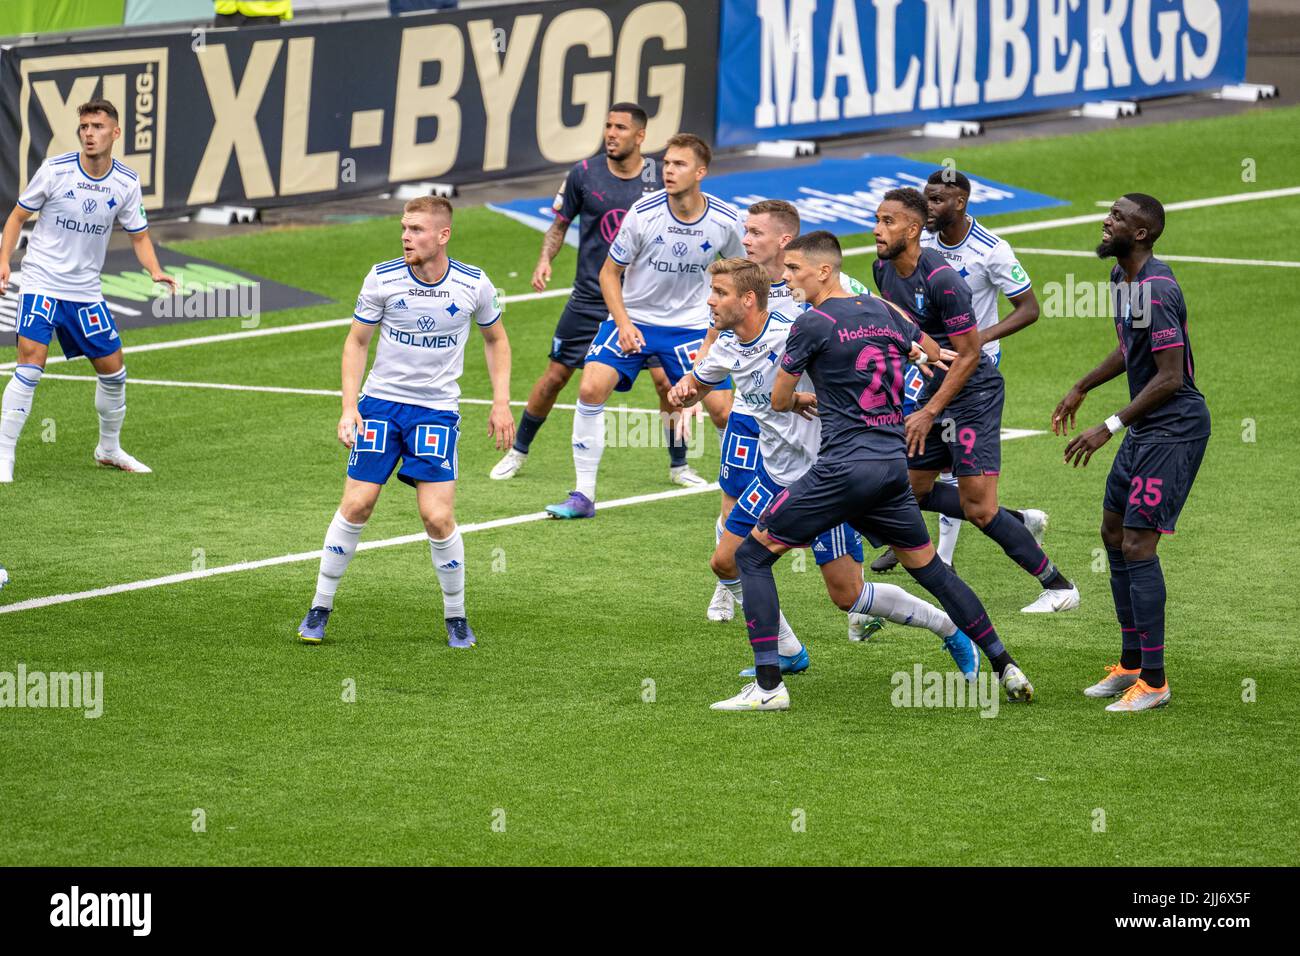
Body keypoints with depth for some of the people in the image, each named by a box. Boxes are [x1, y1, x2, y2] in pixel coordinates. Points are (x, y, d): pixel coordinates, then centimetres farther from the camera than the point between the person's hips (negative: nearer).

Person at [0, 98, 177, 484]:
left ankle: (109, 449, 33)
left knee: (113, 371, 9)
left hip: (86, 290, 4)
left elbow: (139, 236, 8)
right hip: (42, 282, -4)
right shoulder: (54, 170, -10)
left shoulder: (126, 183, -2)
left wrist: (155, 271, -11)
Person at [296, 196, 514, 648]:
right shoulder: (382, 279, -8)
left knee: (437, 516, -11)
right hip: (381, 401, 1)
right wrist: (349, 406, -6)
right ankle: (320, 608, 11)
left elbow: (496, 339, 11)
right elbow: (356, 342, 3)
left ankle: (456, 617, 8)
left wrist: (501, 403, 4)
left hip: (437, 408, -1)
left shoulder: (474, 285, -7)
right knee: (356, 505, -4)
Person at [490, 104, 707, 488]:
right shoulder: (584, 173, -4)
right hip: (589, 297, 0)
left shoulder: (659, 178, -5)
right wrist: (544, 261, -9)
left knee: (667, 379, -8)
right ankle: (517, 452, 24)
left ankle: (679, 465, 9)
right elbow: (560, 225, 7)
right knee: (555, 376, 4)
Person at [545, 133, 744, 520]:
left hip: (690, 326, 1)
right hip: (633, 318, -1)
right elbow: (609, 273, -5)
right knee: (591, 388, -18)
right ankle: (583, 496, -8)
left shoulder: (725, 221, -11)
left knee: (723, 408, -9)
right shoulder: (643, 214, -16)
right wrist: (624, 324, -16)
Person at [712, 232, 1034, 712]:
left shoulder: (813, 325, -8)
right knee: (929, 567, 21)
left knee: (753, 555, 2)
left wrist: (800, 400, 26)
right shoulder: (883, 312, 10)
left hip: (844, 468, -7)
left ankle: (768, 685, -5)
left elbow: (779, 400, 3)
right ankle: (1005, 667, 20)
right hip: (894, 464, 7)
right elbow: (934, 354, 28)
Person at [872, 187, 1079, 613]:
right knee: (912, 489, 13)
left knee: (978, 506, -11)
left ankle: (1058, 586, 2)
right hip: (935, 388, 9)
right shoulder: (883, 270, 1)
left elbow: (969, 356, -20)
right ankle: (1021, 523, 28)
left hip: (973, 392, -9)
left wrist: (930, 413, -19)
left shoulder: (942, 280, -24)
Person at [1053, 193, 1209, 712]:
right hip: (1144, 429, 10)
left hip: (1174, 428, -10)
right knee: (1114, 533, 15)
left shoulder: (1157, 290, -23)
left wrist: (1109, 427, -25)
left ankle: (1153, 681, -7)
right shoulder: (1121, 277, 8)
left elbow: (1170, 378, -25)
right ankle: (1131, 664, 26)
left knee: (1138, 544, -12)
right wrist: (1081, 389, 28)